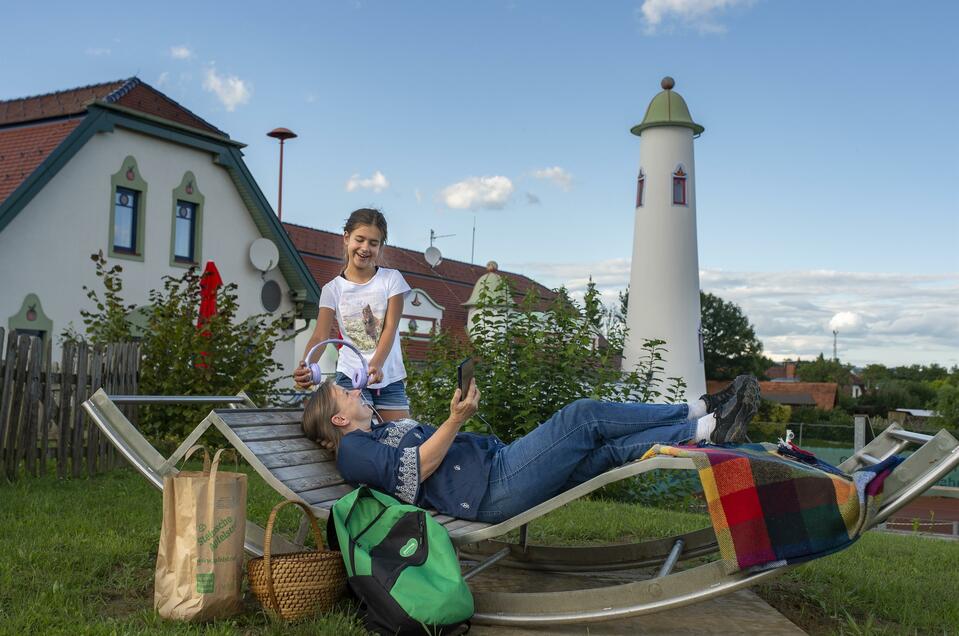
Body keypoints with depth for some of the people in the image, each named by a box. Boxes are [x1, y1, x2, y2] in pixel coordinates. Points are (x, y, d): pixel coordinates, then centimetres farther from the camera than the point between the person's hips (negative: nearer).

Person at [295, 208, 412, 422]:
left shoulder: (391, 279, 1)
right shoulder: (333, 289, 2)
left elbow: (390, 328, -9)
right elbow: (320, 336, -9)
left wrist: (376, 365, -27)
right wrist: (306, 368, -30)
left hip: (390, 378, 1)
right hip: (351, 378, -1)